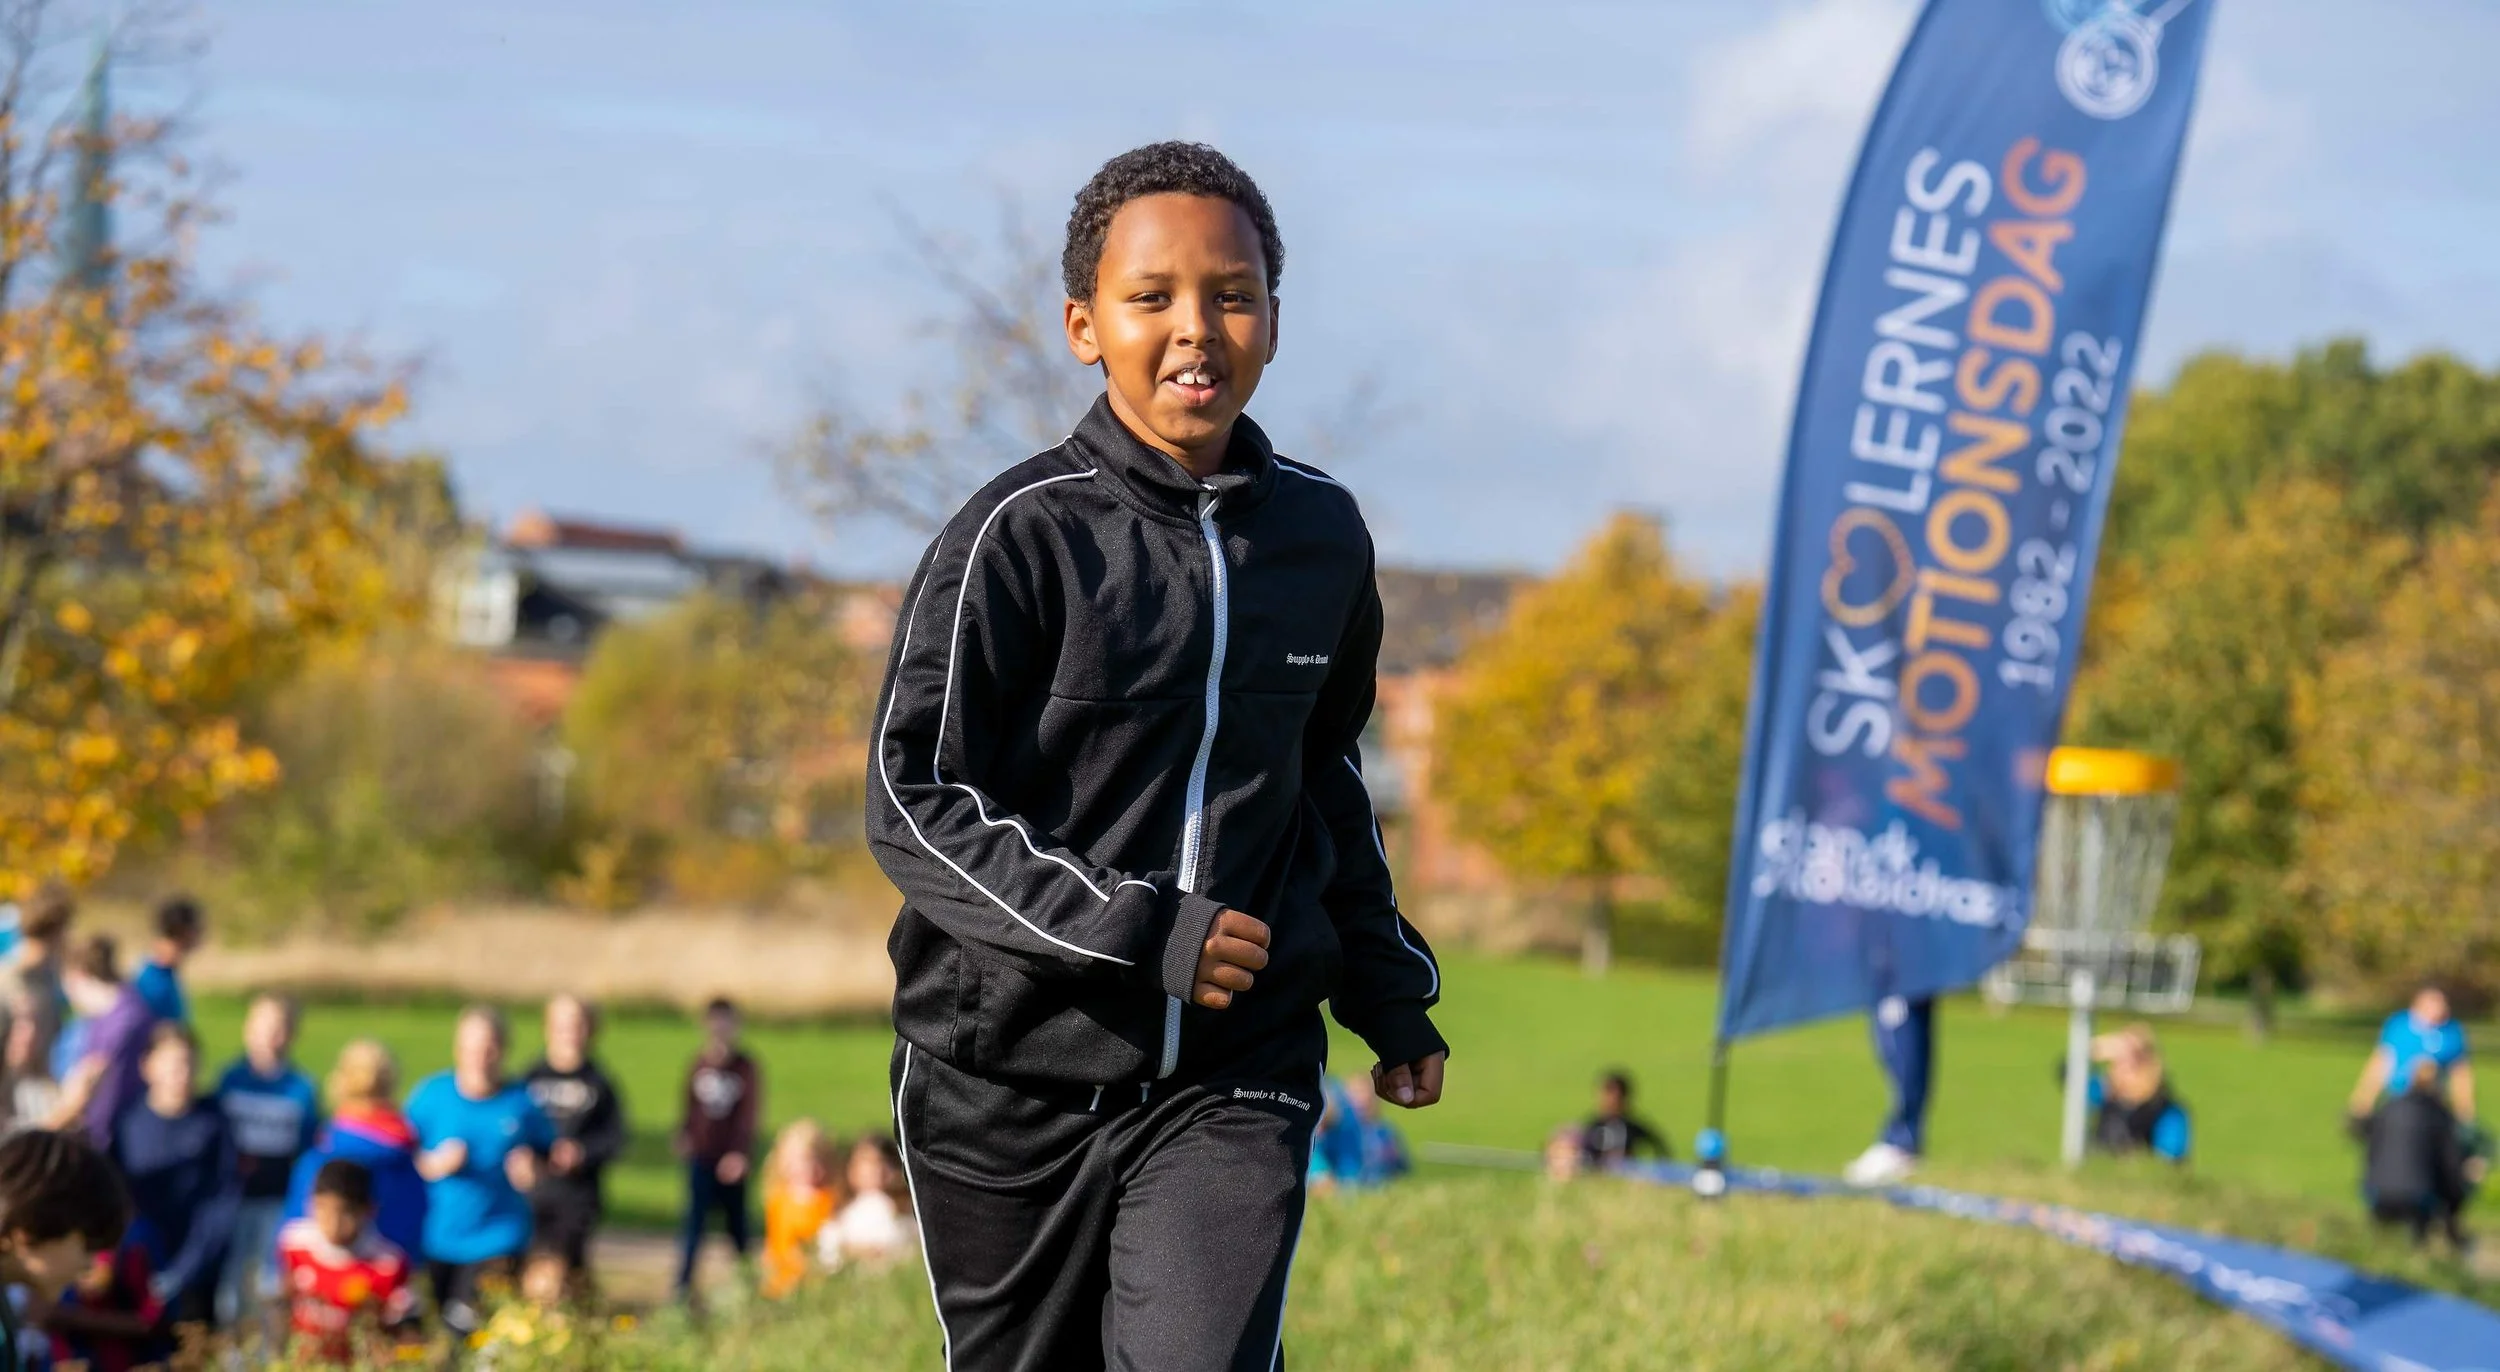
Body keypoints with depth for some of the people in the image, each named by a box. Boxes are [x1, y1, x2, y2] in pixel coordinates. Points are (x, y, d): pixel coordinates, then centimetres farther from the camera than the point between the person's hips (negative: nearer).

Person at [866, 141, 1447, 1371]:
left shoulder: (1321, 533, 7)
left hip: (1234, 1092, 2)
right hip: (1011, 1083, -2)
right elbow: (913, 804, -12)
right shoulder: (1021, 534, -8)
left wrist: (1388, 992, 23)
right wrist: (1139, 930, -20)